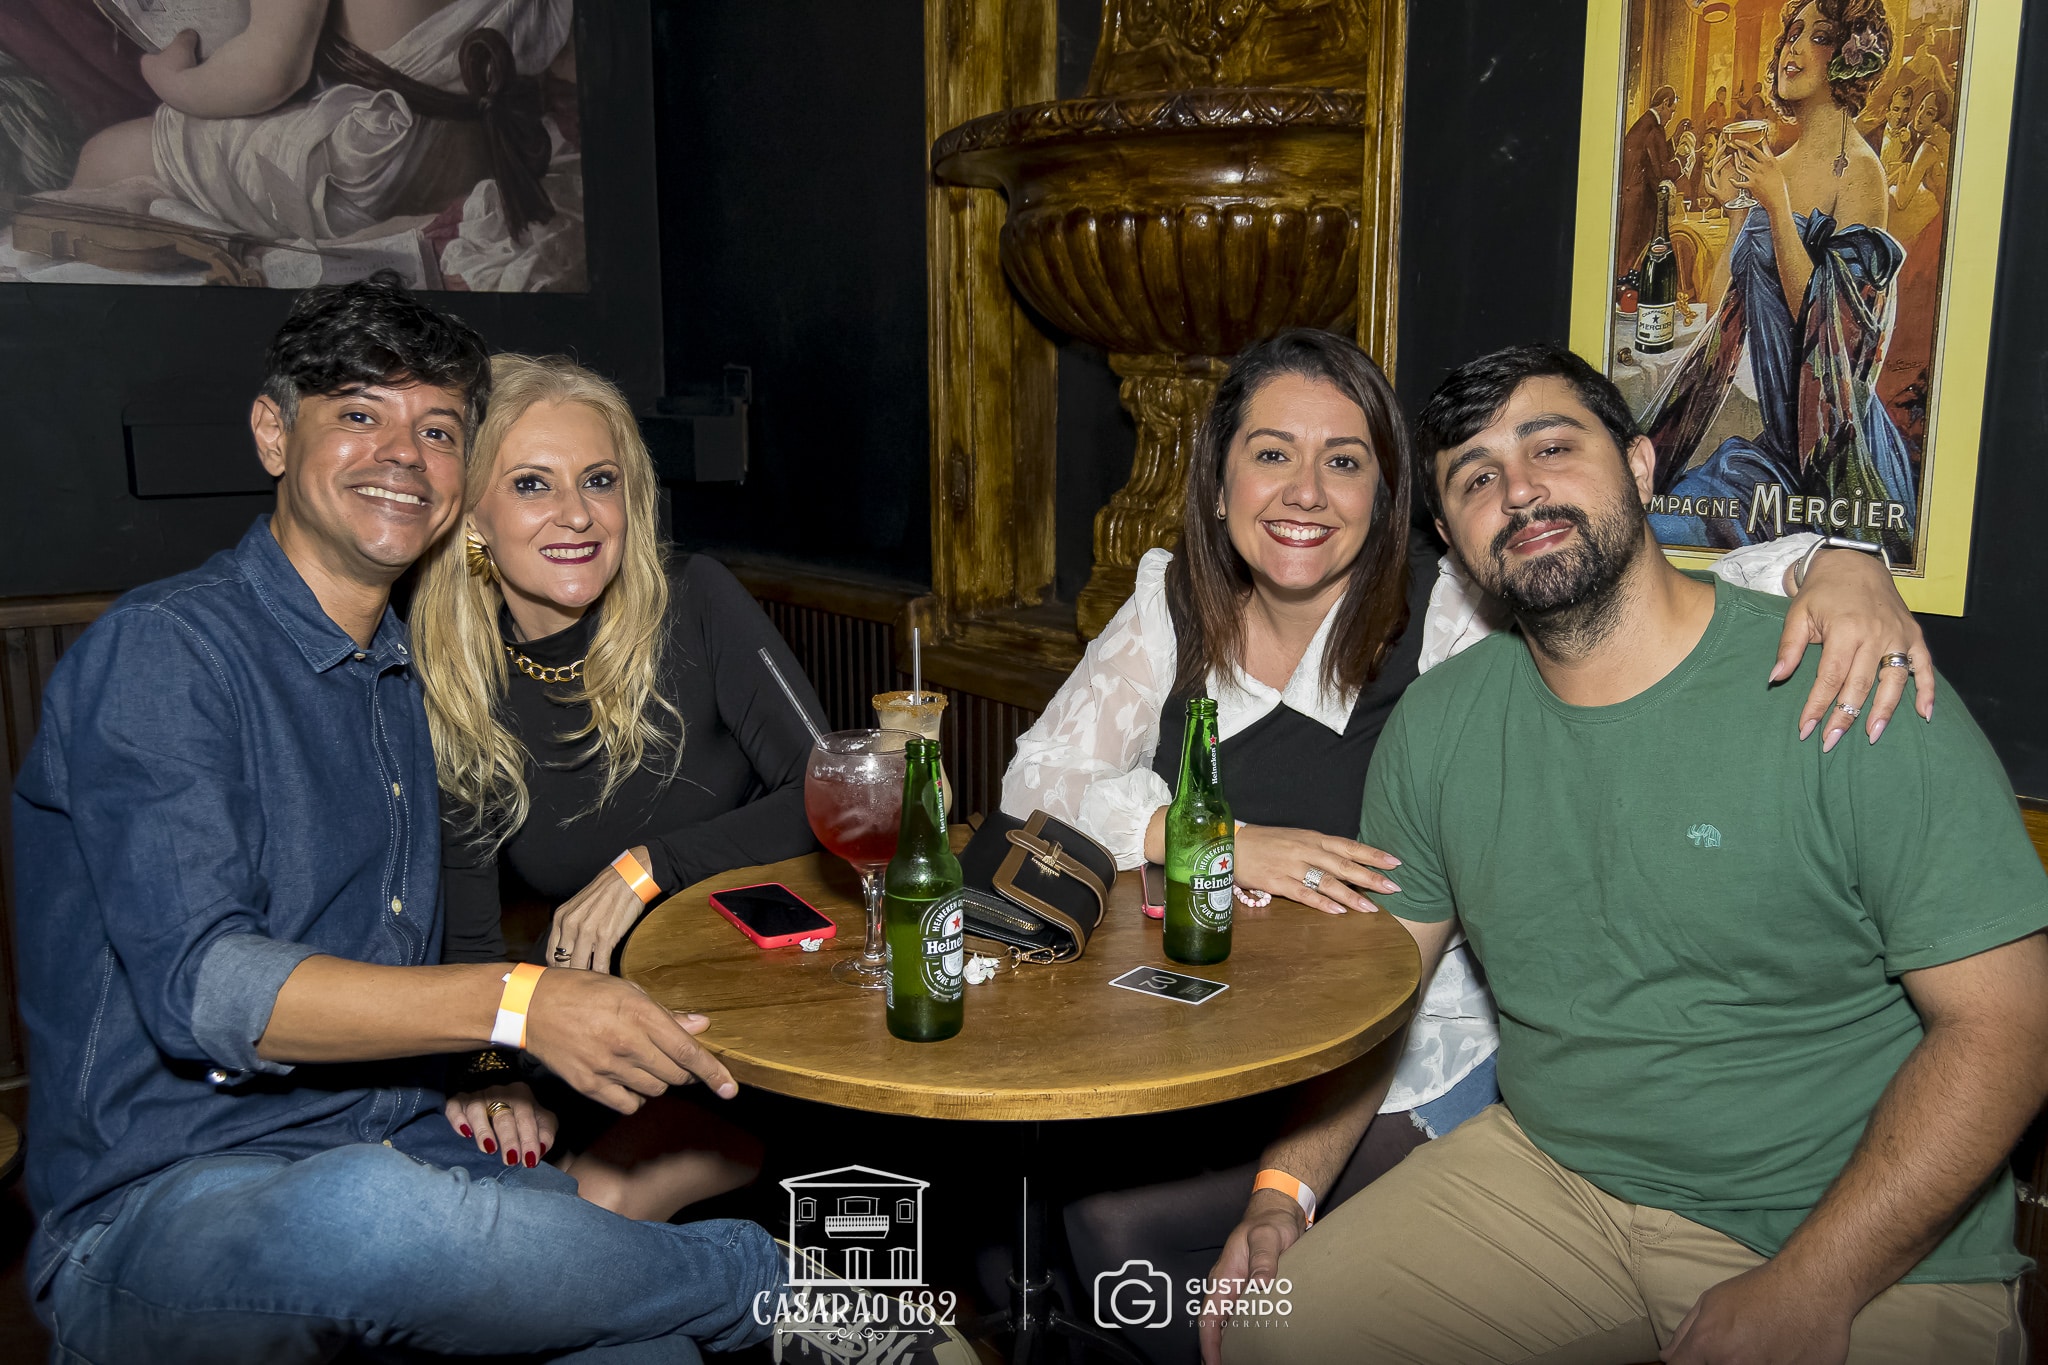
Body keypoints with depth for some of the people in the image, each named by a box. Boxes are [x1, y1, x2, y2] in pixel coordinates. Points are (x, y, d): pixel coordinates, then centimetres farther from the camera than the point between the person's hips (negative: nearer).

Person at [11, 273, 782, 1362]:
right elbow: (198, 984, -22)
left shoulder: (401, 677, 14)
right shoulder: (166, 650, -10)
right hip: (157, 1208, -5)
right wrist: (512, 1005, -30)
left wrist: (492, 1068, 5)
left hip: (399, 1158, 6)